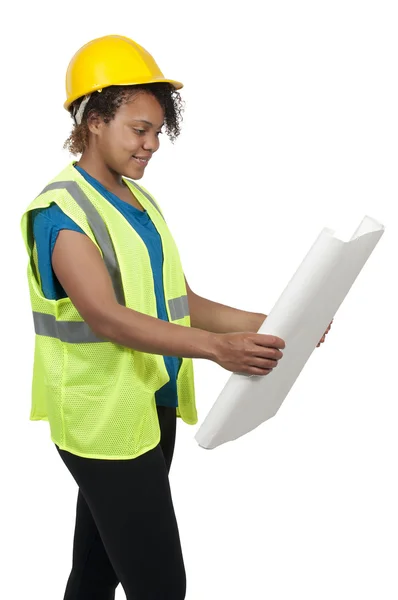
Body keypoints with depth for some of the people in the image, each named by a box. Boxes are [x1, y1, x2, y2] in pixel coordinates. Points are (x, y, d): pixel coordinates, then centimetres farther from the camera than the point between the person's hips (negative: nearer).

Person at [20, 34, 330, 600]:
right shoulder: (61, 209, -12)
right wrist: (215, 347, -35)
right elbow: (105, 317, -25)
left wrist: (263, 323, -3)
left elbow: (179, 301, 11)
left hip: (152, 409, 7)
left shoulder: (142, 201, 13)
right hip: (105, 419, -7)